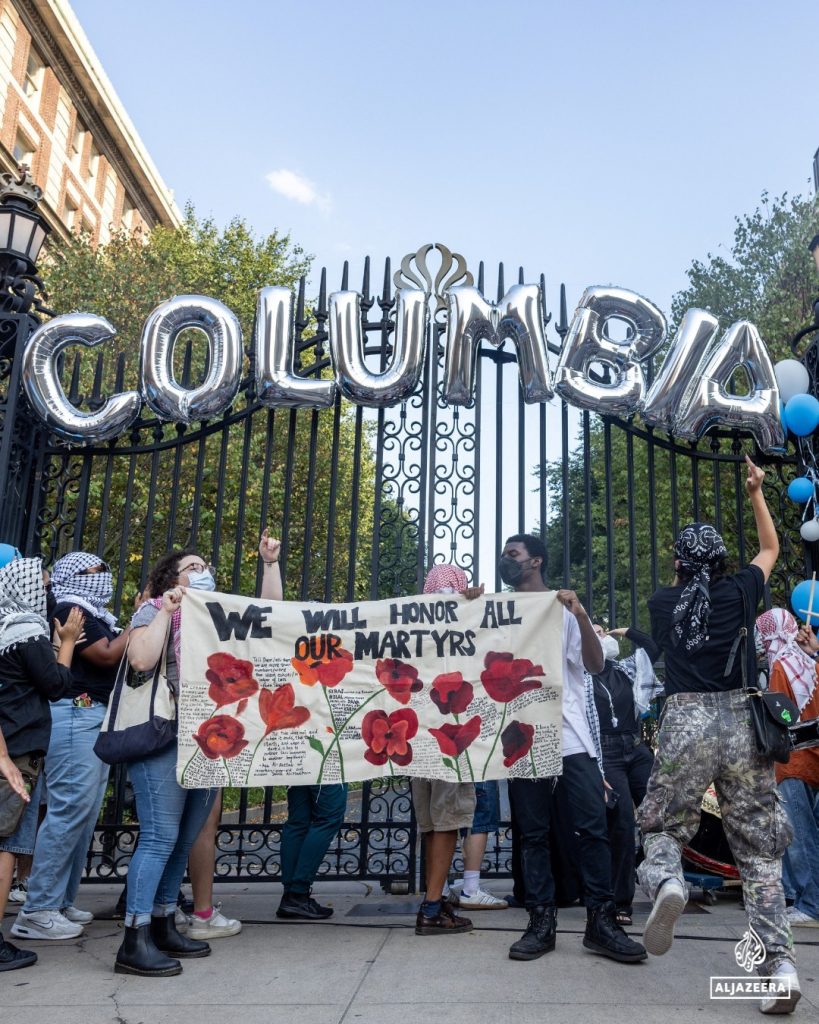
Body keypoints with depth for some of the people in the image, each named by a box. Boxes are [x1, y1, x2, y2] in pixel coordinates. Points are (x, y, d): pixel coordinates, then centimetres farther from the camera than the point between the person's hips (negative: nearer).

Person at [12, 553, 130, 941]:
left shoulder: (94, 614, 21)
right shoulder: (71, 610, -7)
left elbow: (117, 655, 16)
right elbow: (108, 656, -15)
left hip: (97, 717, 10)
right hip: (76, 716, -10)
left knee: (85, 814, 9)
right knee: (69, 810, -10)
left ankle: (60, 902, 15)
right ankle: (37, 911, -4)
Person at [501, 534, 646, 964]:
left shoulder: (563, 609, 8)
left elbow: (595, 664, -2)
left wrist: (582, 617, -17)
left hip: (570, 734, -2)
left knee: (593, 825, -5)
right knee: (532, 832, 5)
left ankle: (600, 922, 4)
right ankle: (542, 921, 11)